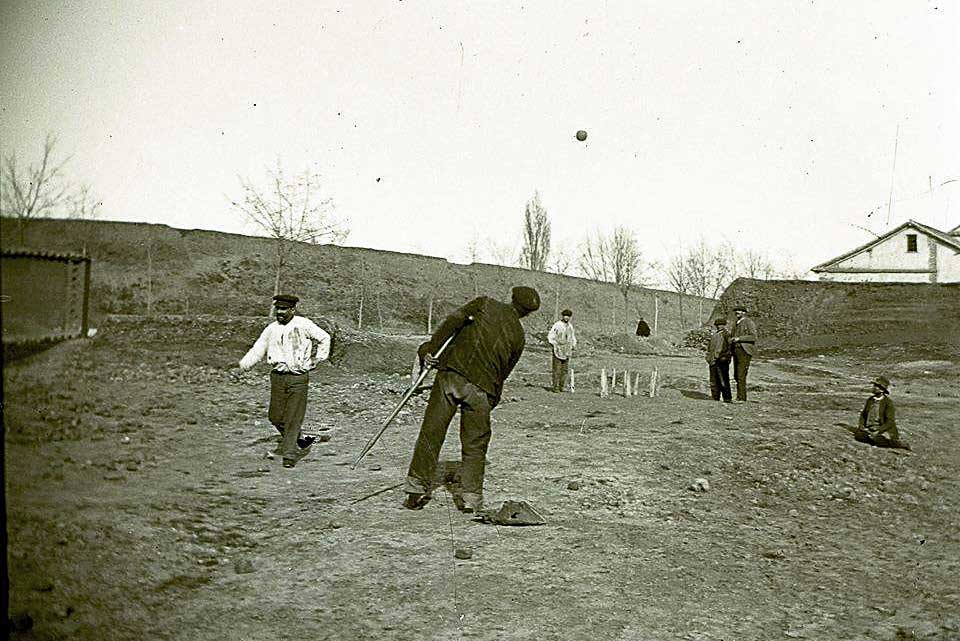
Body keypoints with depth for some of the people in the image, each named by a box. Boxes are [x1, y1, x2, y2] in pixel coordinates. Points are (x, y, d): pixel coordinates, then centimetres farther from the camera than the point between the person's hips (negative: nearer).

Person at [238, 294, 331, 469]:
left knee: (294, 417, -6)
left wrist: (316, 359, 4)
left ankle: (289, 454, 3)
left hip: (299, 377, -4)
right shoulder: (271, 329, 9)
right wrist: (242, 365, -6)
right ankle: (299, 441, 27)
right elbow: (257, 350, 9)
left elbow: (324, 338, 8)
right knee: (275, 417, 4)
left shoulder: (303, 325, -2)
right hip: (278, 377, 4)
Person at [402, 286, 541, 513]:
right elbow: (503, 373, 15)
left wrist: (430, 347, -9)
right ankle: (471, 497, 15)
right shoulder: (518, 336, 15)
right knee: (474, 444, 14)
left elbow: (454, 320, -4)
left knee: (431, 432, 6)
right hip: (482, 387, 1)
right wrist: (491, 400, 24)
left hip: (451, 372, -1)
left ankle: (417, 489, 9)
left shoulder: (485, 303, 12)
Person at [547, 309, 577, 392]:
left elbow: (573, 337, 26)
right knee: (557, 369, -3)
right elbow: (550, 337, -5)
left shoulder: (570, 326, 12)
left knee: (566, 369, 4)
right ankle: (556, 387, 1)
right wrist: (556, 345, -13)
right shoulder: (557, 325, -6)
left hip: (567, 351, 5)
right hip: (558, 350, -5)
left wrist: (573, 344, 12)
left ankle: (563, 386, 9)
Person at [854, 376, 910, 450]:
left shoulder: (888, 402, -7)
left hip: (881, 429, -4)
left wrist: (878, 431, -20)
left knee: (877, 440, -33)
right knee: (858, 435, -24)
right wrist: (862, 425, -1)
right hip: (868, 429, 4)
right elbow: (863, 415, 18)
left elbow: (890, 422, -11)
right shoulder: (870, 400, 10)